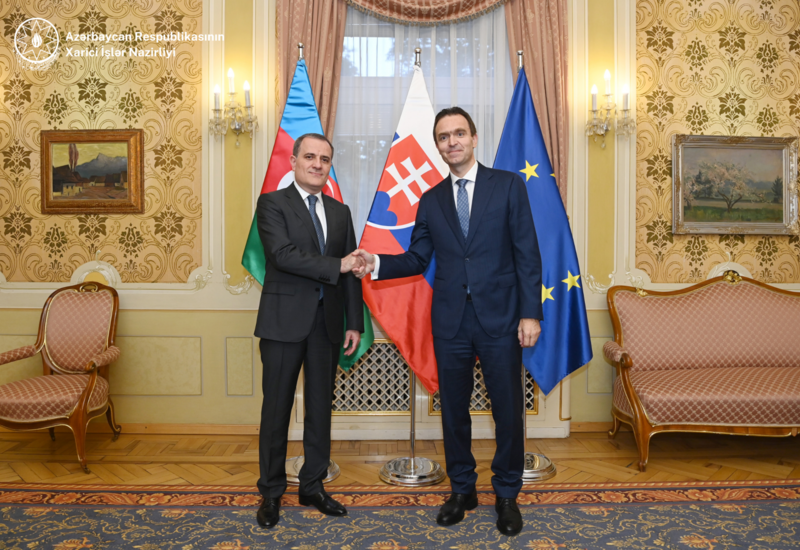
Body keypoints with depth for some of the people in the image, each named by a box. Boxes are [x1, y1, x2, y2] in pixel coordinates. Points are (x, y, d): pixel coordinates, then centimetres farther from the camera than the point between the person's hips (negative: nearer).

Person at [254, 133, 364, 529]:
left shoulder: (340, 212, 12)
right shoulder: (272, 203, -2)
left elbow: (350, 272, 9)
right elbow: (282, 254, -18)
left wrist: (355, 323, 5)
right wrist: (337, 265, -20)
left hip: (327, 322, 4)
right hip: (284, 320, -4)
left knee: (321, 408, 11)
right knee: (277, 409, 5)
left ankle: (312, 487, 27)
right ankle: (271, 493, 21)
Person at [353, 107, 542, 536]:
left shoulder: (508, 186, 1)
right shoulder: (431, 201, 10)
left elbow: (527, 254, -3)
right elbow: (417, 259, 10)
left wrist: (530, 313, -9)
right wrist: (378, 264, -8)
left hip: (499, 319, -2)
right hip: (449, 322, 3)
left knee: (508, 410, 7)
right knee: (454, 410, 12)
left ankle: (507, 495, 28)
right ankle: (462, 489, 32)